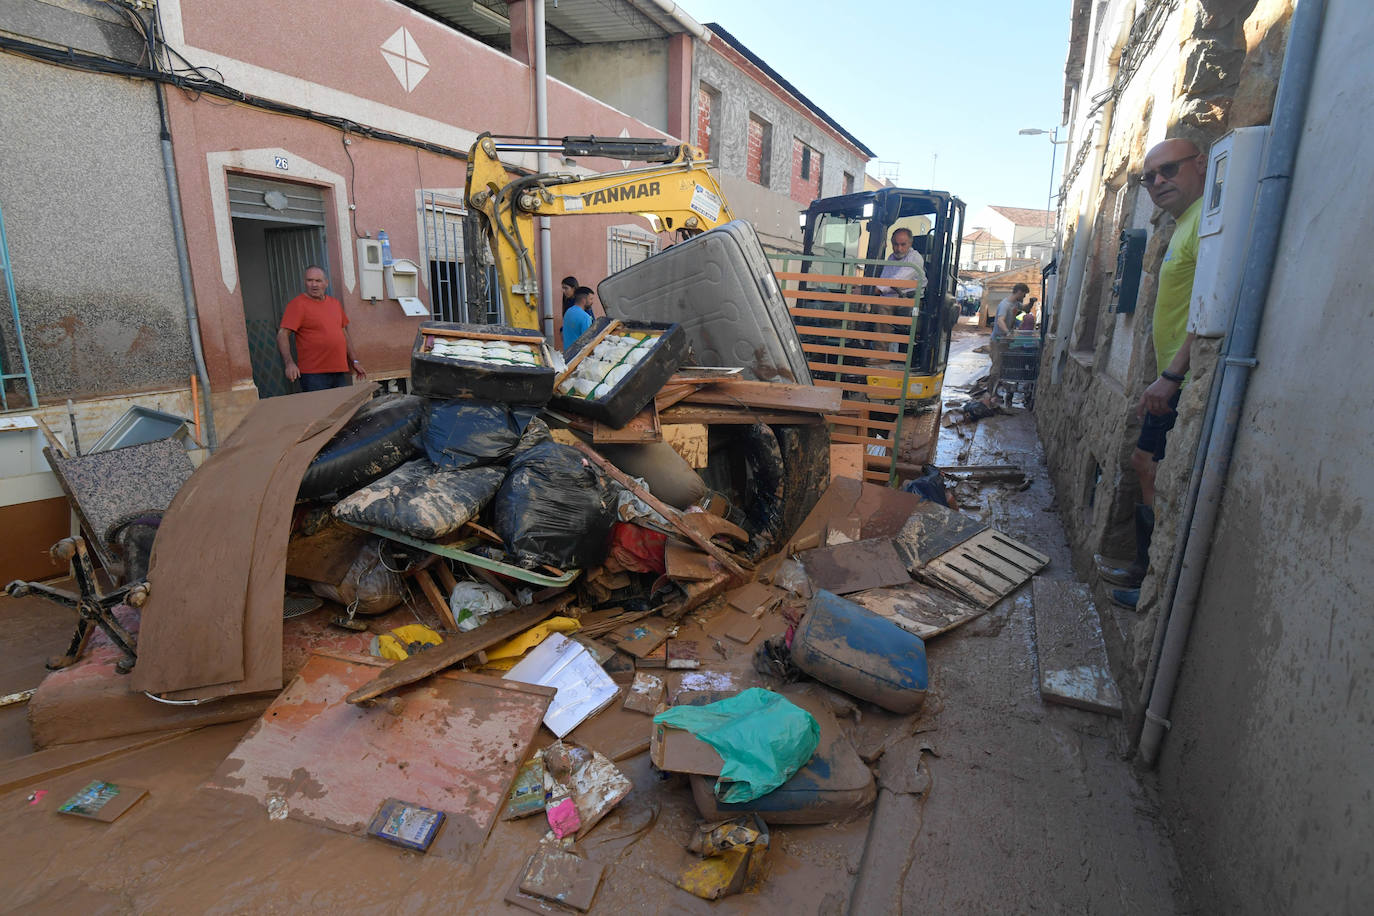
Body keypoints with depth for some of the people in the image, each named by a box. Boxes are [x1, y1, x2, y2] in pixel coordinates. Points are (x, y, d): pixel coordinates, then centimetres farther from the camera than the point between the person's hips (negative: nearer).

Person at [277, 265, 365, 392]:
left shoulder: (336, 303, 16)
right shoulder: (297, 304, -3)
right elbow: (282, 335, -8)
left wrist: (354, 361, 18)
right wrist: (289, 363, -21)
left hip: (340, 372, 6)